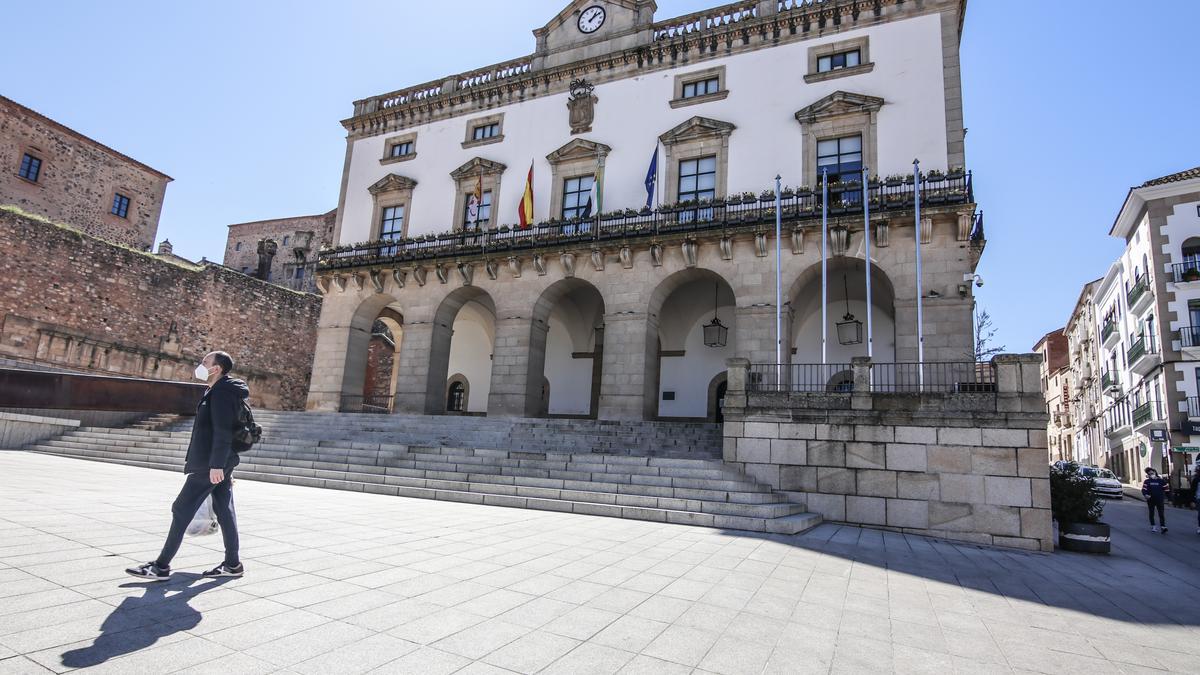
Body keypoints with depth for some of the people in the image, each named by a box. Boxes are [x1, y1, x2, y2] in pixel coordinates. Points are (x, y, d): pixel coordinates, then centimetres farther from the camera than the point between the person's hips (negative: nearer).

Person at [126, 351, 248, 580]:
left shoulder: (221, 392, -14)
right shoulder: (218, 391, 20)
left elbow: (223, 432, -22)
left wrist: (216, 465, -25)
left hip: (209, 465, -10)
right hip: (219, 464, 10)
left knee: (181, 510, -2)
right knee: (225, 511, 10)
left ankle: (161, 566, 7)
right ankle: (232, 564, 14)